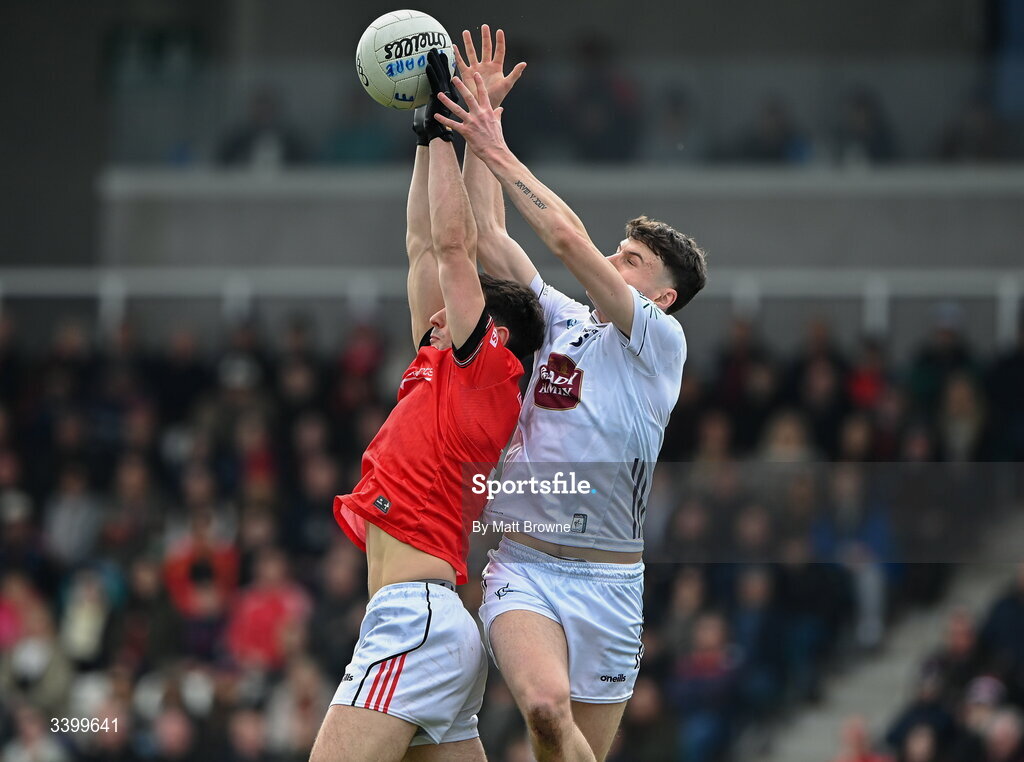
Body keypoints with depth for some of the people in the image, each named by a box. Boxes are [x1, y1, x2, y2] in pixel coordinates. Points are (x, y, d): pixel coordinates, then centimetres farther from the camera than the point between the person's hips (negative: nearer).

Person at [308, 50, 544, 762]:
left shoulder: (488, 370, -1)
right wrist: (426, 138, 27)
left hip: (413, 620, -10)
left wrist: (444, 132, 4)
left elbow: (454, 246, -3)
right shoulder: (438, 367, 21)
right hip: (434, 624, 10)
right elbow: (427, 249, 25)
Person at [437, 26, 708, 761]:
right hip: (522, 566, 2)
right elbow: (488, 233, 11)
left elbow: (566, 236, -10)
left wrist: (494, 149, -7)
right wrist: (483, 115, 6)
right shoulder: (558, 320, 13)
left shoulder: (661, 341, -2)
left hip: (609, 580, -2)